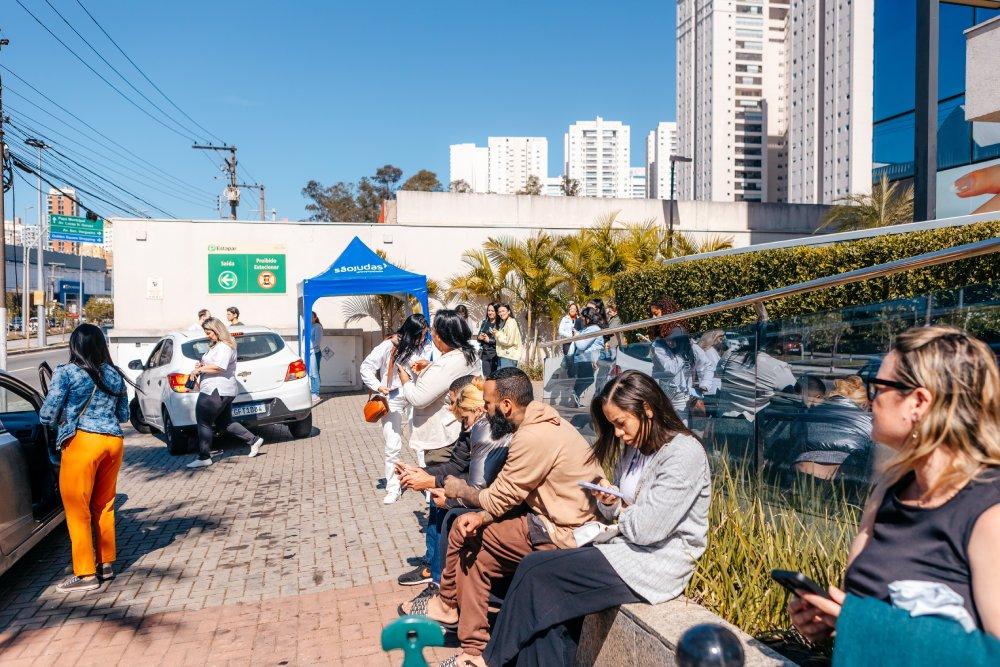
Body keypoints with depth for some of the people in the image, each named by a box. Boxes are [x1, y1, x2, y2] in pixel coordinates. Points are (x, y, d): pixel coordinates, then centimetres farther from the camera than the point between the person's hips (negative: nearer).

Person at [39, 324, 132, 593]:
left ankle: (86, 574, 8)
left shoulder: (66, 373, -5)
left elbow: (46, 416, -4)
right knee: (104, 506, 18)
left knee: (77, 510, 5)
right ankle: (107, 564, 26)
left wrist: (66, 416, 16)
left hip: (82, 442, -5)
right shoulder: (115, 375, 10)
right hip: (114, 442, 6)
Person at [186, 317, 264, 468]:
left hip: (216, 392, -11)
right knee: (224, 422, 16)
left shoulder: (224, 347, -14)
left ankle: (204, 458, 0)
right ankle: (254, 440, 19)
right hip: (224, 392, 11)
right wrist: (202, 366, 12)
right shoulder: (216, 346, 21)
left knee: (204, 422, -5)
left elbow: (219, 367, -26)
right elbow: (211, 364, 33)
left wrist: (199, 370, -16)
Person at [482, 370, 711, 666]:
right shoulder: (634, 448, 10)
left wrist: (622, 514, -1)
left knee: (536, 572, -12)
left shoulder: (684, 454, -18)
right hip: (629, 546, 9)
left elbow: (646, 529, -22)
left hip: (659, 562, -9)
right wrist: (609, 502, -4)